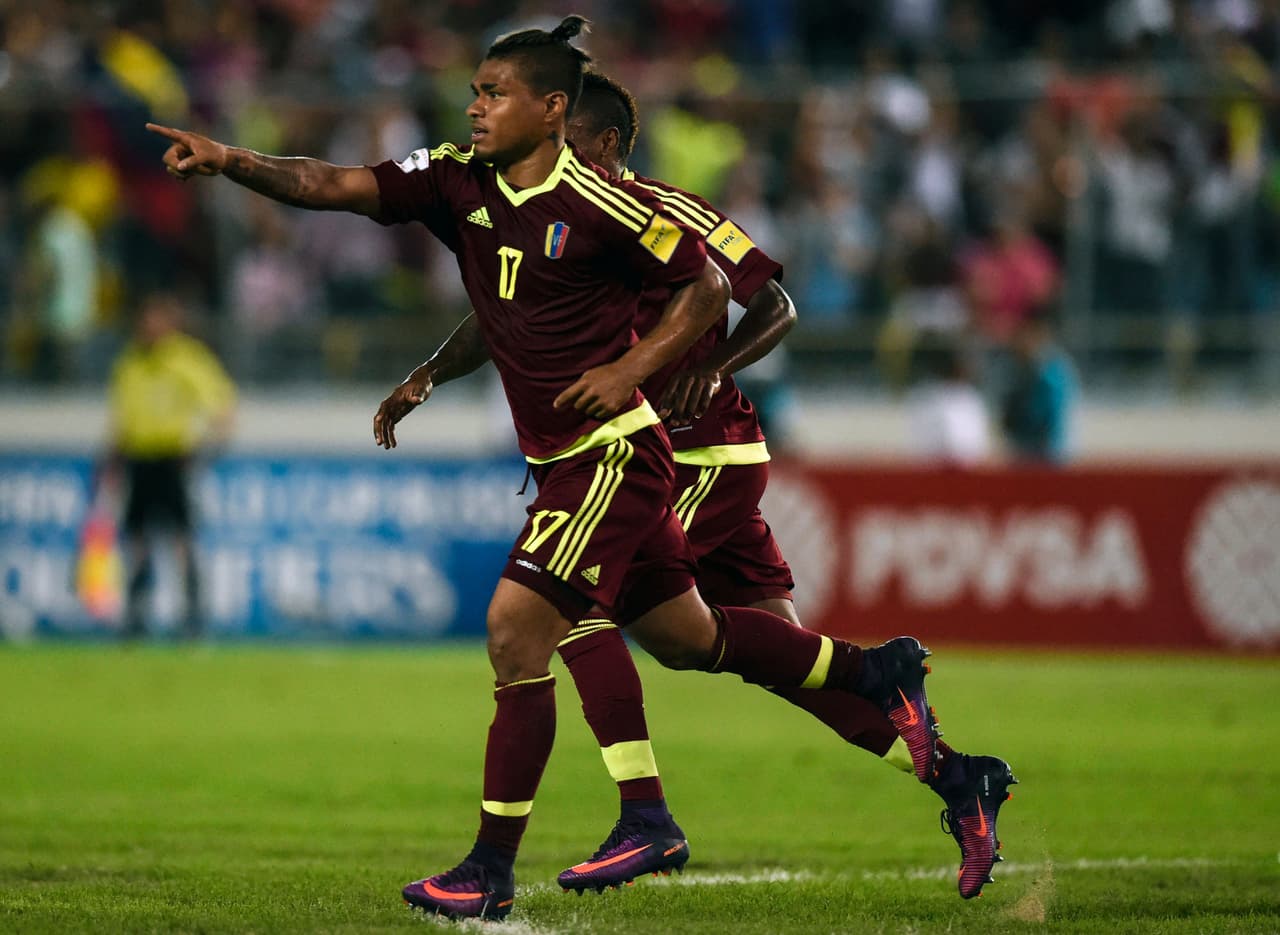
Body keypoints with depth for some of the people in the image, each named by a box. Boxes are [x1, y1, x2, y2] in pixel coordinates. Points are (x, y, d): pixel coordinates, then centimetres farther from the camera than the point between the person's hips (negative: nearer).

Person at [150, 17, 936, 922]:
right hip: (559, 462, 8)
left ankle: (494, 870, -9)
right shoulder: (457, 183, 2)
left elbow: (707, 286, -4)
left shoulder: (600, 205, -15)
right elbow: (334, 186, -8)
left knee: (516, 627, -15)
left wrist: (630, 368, -15)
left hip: (612, 452, -8)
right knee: (692, 631, 19)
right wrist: (231, 160, -23)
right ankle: (878, 669, 38)